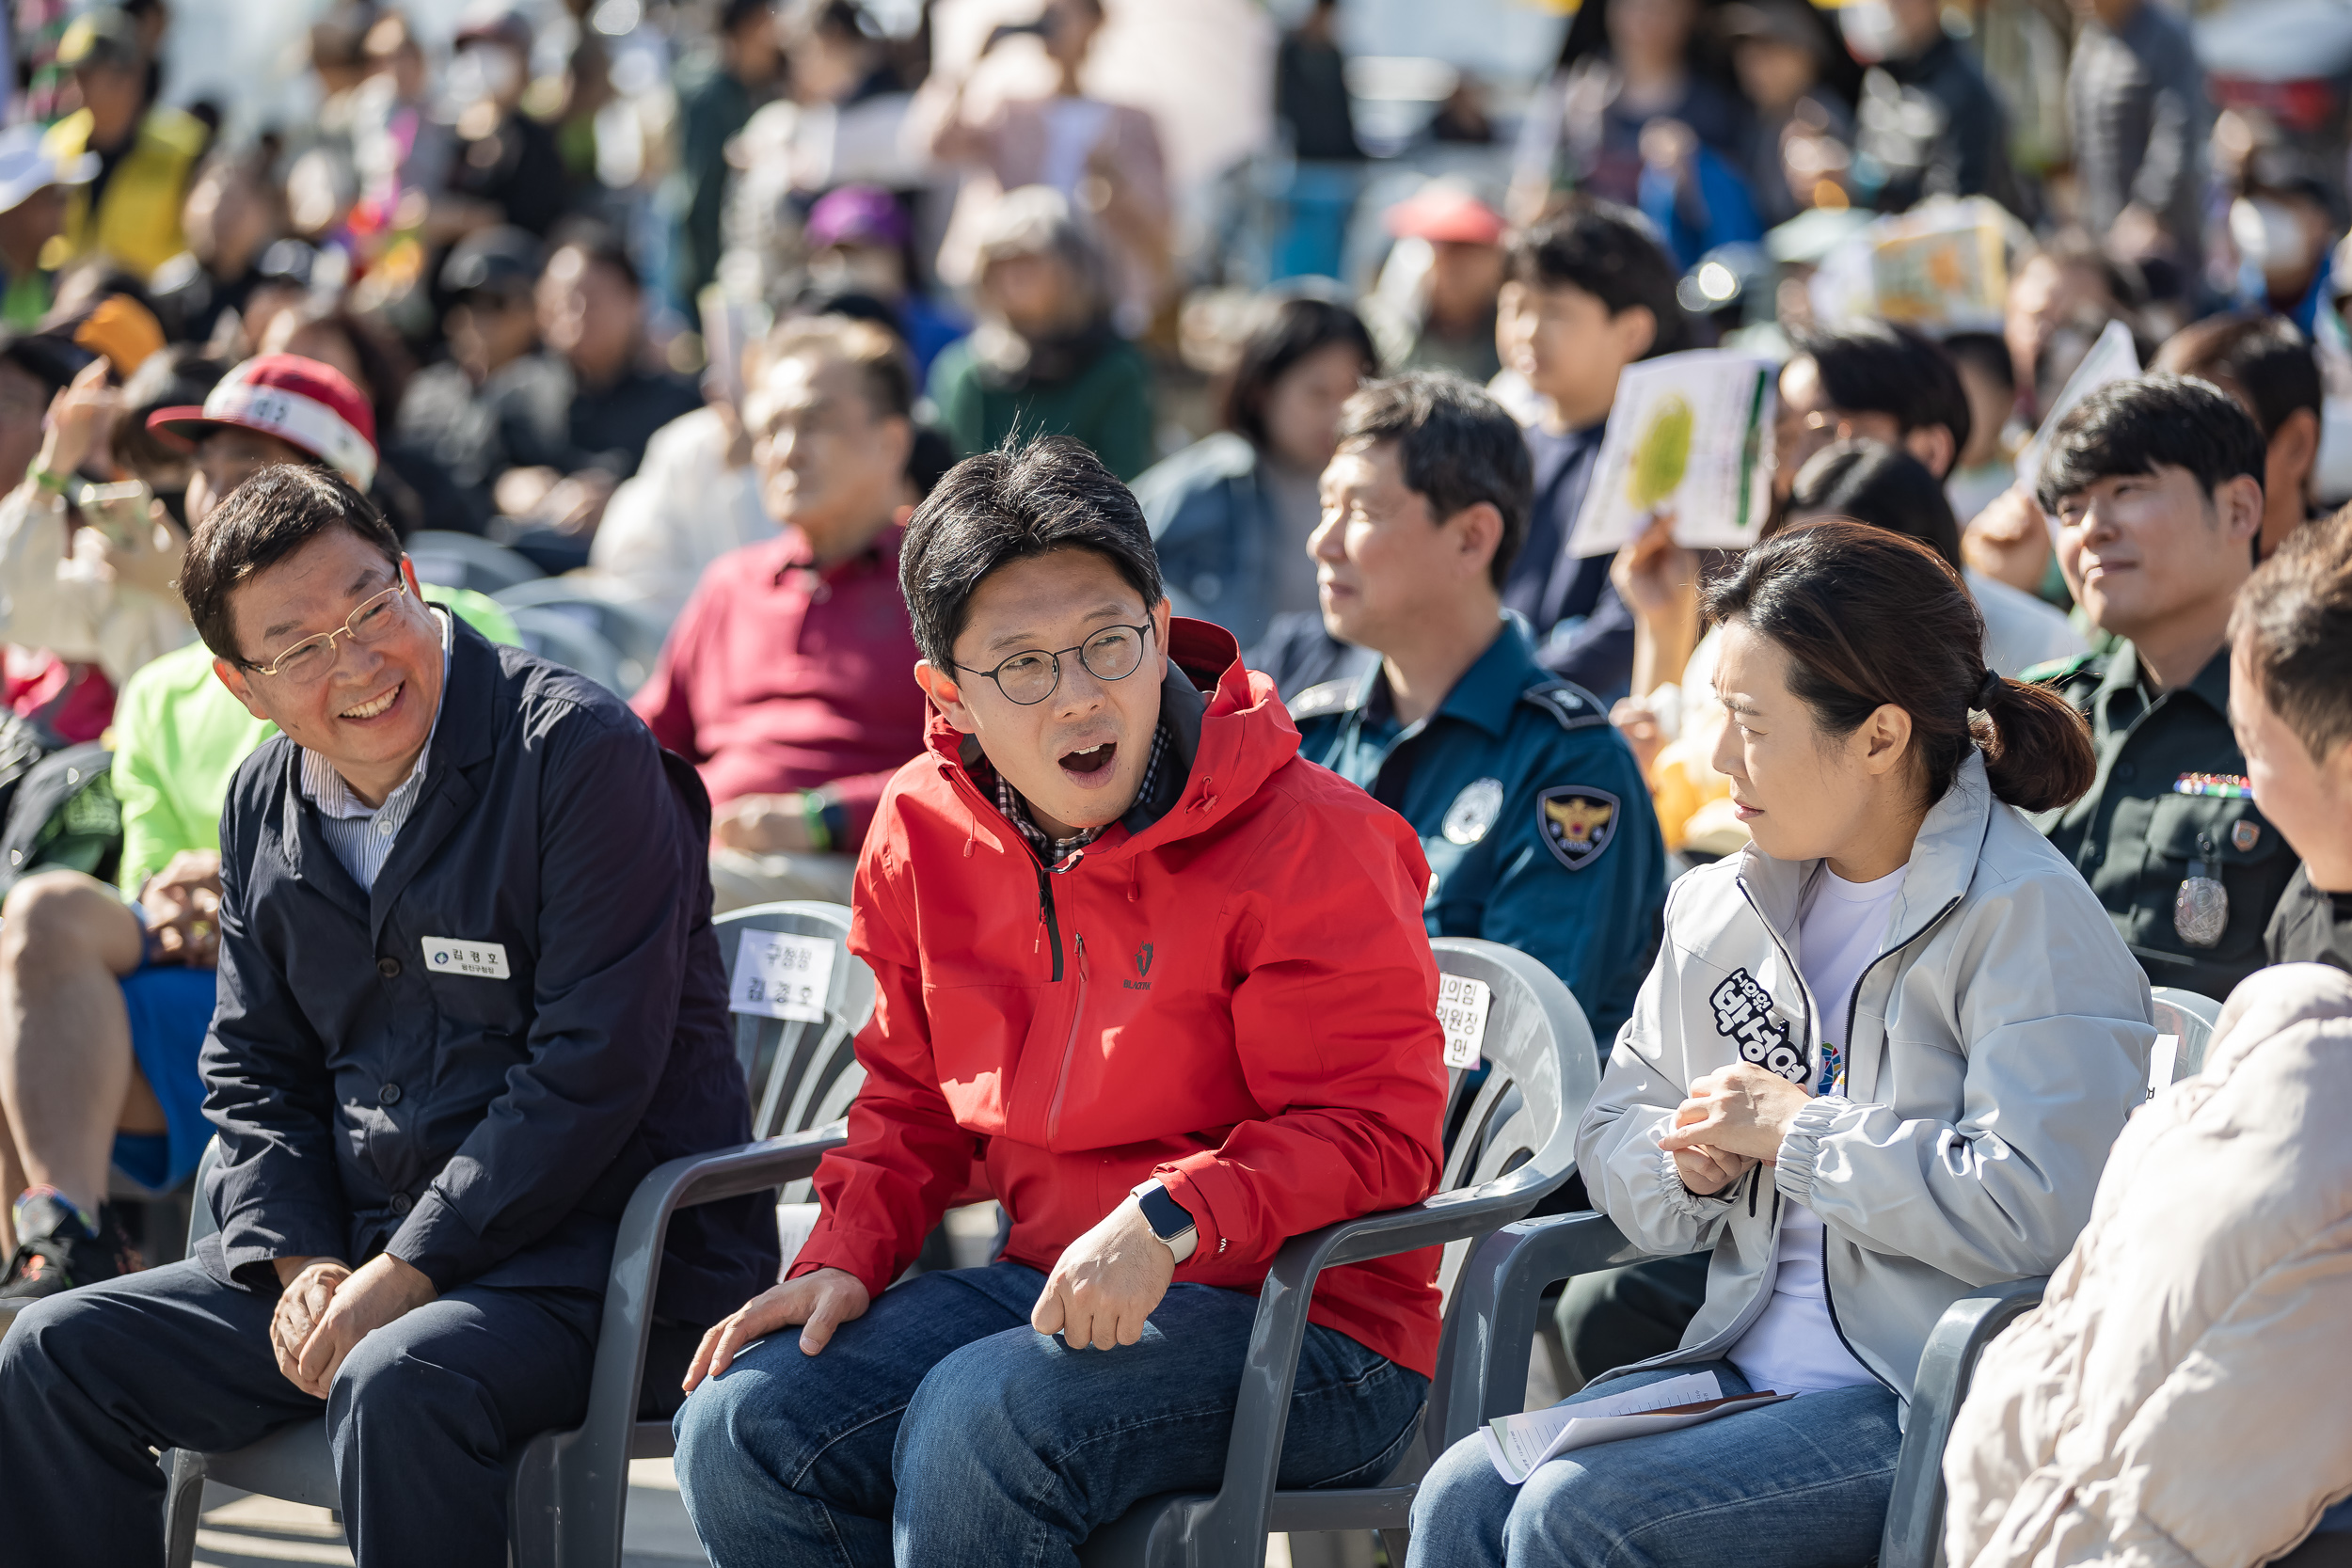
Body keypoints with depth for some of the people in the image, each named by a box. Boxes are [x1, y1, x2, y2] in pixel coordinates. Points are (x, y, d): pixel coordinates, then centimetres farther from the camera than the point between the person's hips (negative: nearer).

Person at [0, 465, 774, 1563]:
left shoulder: (581, 752, -13)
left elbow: (592, 1065, -18)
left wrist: (403, 1275, -19)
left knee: (394, 1383, -37)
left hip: (584, 1252, -7)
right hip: (357, 1250, 7)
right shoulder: (263, 808, 10)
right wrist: (299, 1265, -3)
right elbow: (252, 1073, 17)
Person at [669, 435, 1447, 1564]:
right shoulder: (927, 833, 7)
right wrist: (844, 1259, 4)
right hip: (1057, 1294, 7)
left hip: (1304, 1319, -6)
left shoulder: (1311, 842, -13)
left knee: (980, 1419, -33)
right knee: (740, 1429, -12)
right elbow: (915, 1099, 22)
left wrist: (1173, 1219, -30)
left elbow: (1378, 1132, -16)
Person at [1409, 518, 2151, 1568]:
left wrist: (1797, 1130, -12)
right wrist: (1691, 1165, -2)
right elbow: (1612, 1136, 22)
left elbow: (2034, 1206, -21)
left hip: (1933, 1403, -7)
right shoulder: (1719, 909, 15)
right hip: (1742, 1363, 7)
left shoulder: (2024, 914, -9)